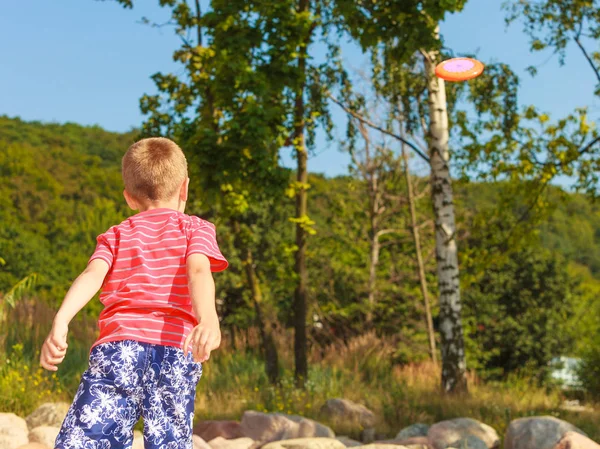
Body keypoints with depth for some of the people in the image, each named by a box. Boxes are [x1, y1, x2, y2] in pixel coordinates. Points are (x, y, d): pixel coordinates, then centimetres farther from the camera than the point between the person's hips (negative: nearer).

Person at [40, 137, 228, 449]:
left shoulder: (115, 235, 23)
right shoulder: (196, 228, 18)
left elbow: (92, 275, 3)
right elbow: (198, 271, -4)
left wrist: (60, 322, -10)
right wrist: (208, 319, -21)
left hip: (118, 344, 1)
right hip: (176, 348, 0)